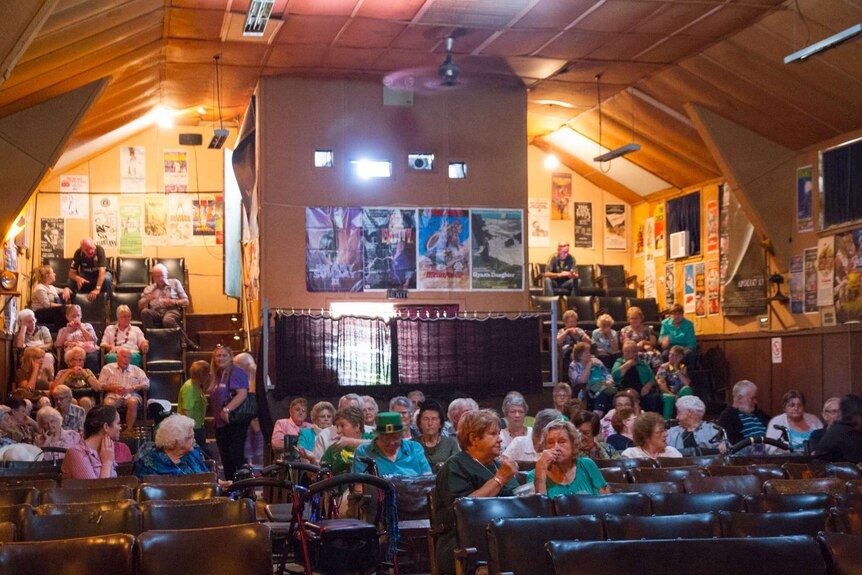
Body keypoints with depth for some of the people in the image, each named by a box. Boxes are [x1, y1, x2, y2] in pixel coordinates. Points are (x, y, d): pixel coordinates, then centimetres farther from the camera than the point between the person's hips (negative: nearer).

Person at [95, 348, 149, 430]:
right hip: (113, 395, 0)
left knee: (133, 402, -36)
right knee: (108, 403, -35)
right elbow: (99, 385, 10)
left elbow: (146, 385, 8)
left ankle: (129, 429, -31)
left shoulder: (137, 370, 21)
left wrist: (131, 389, -8)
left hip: (131, 395, 0)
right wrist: (113, 388, -9)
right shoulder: (108, 368, 19)